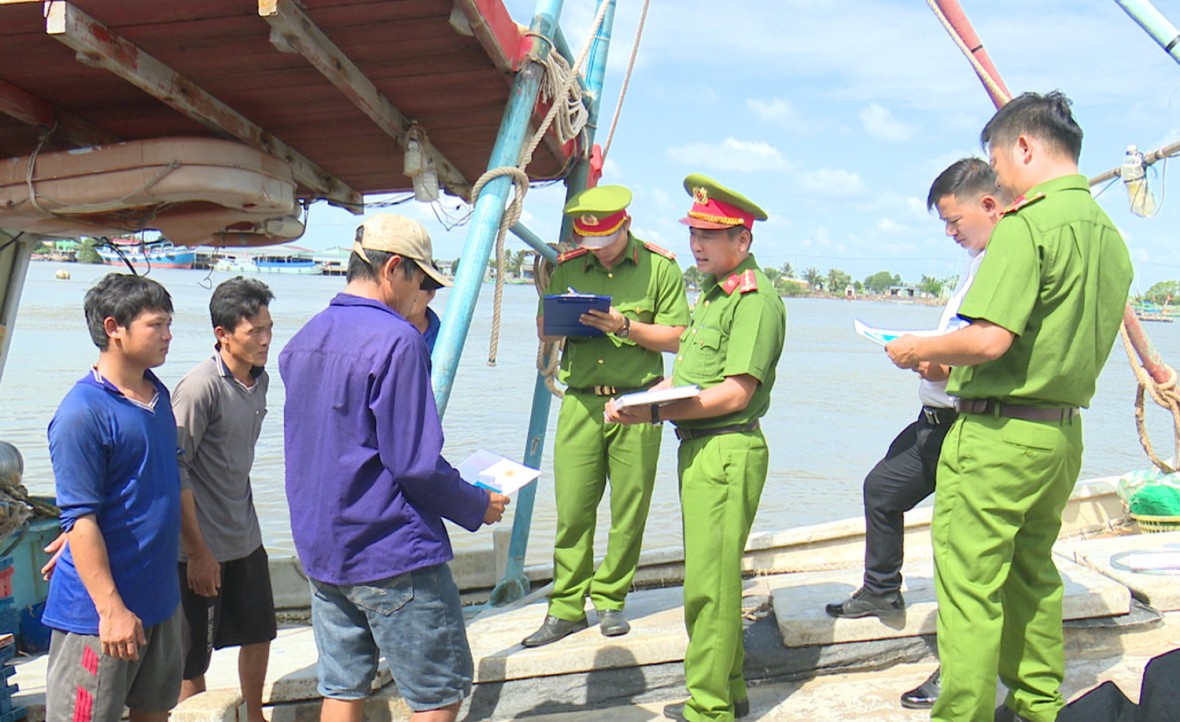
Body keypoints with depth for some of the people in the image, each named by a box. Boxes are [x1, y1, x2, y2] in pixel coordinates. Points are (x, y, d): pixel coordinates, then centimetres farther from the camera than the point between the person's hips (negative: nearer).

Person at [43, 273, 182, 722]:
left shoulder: (158, 394, 7)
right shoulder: (83, 413, -18)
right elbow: (80, 520, -20)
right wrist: (111, 609, -21)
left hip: (160, 596, 8)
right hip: (101, 608, -8)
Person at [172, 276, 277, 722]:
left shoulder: (259, 379, 4)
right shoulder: (199, 387, -19)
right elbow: (174, 472, -19)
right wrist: (198, 551, -18)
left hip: (246, 539, 8)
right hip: (202, 548, -8)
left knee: (259, 634, 20)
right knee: (193, 659, 4)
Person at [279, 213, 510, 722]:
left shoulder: (301, 342, 9)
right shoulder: (395, 340, -18)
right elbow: (416, 465, -21)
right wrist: (478, 507, -4)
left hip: (321, 550, 8)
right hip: (393, 554, -8)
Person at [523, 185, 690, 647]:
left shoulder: (659, 267, 3)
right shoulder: (568, 268, 13)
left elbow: (676, 338, -2)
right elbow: (543, 331, 18)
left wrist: (625, 326, -16)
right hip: (580, 401, 2)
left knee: (629, 511, 2)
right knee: (572, 509, -1)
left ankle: (609, 600, 17)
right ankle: (567, 607, 9)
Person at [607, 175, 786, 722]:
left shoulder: (756, 298, -14)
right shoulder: (711, 292, 17)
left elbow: (735, 393, -20)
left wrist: (654, 412, -20)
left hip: (728, 451, -10)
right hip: (697, 447, 10)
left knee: (709, 584, -5)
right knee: (713, 576, 17)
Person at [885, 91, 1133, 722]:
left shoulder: (1028, 222, -15)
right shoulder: (1109, 234, 12)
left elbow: (990, 340, -25)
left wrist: (918, 350, -7)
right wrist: (954, 363, 20)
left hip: (999, 431, -9)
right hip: (1064, 432, 9)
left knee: (970, 587, -2)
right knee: (1034, 576, 21)